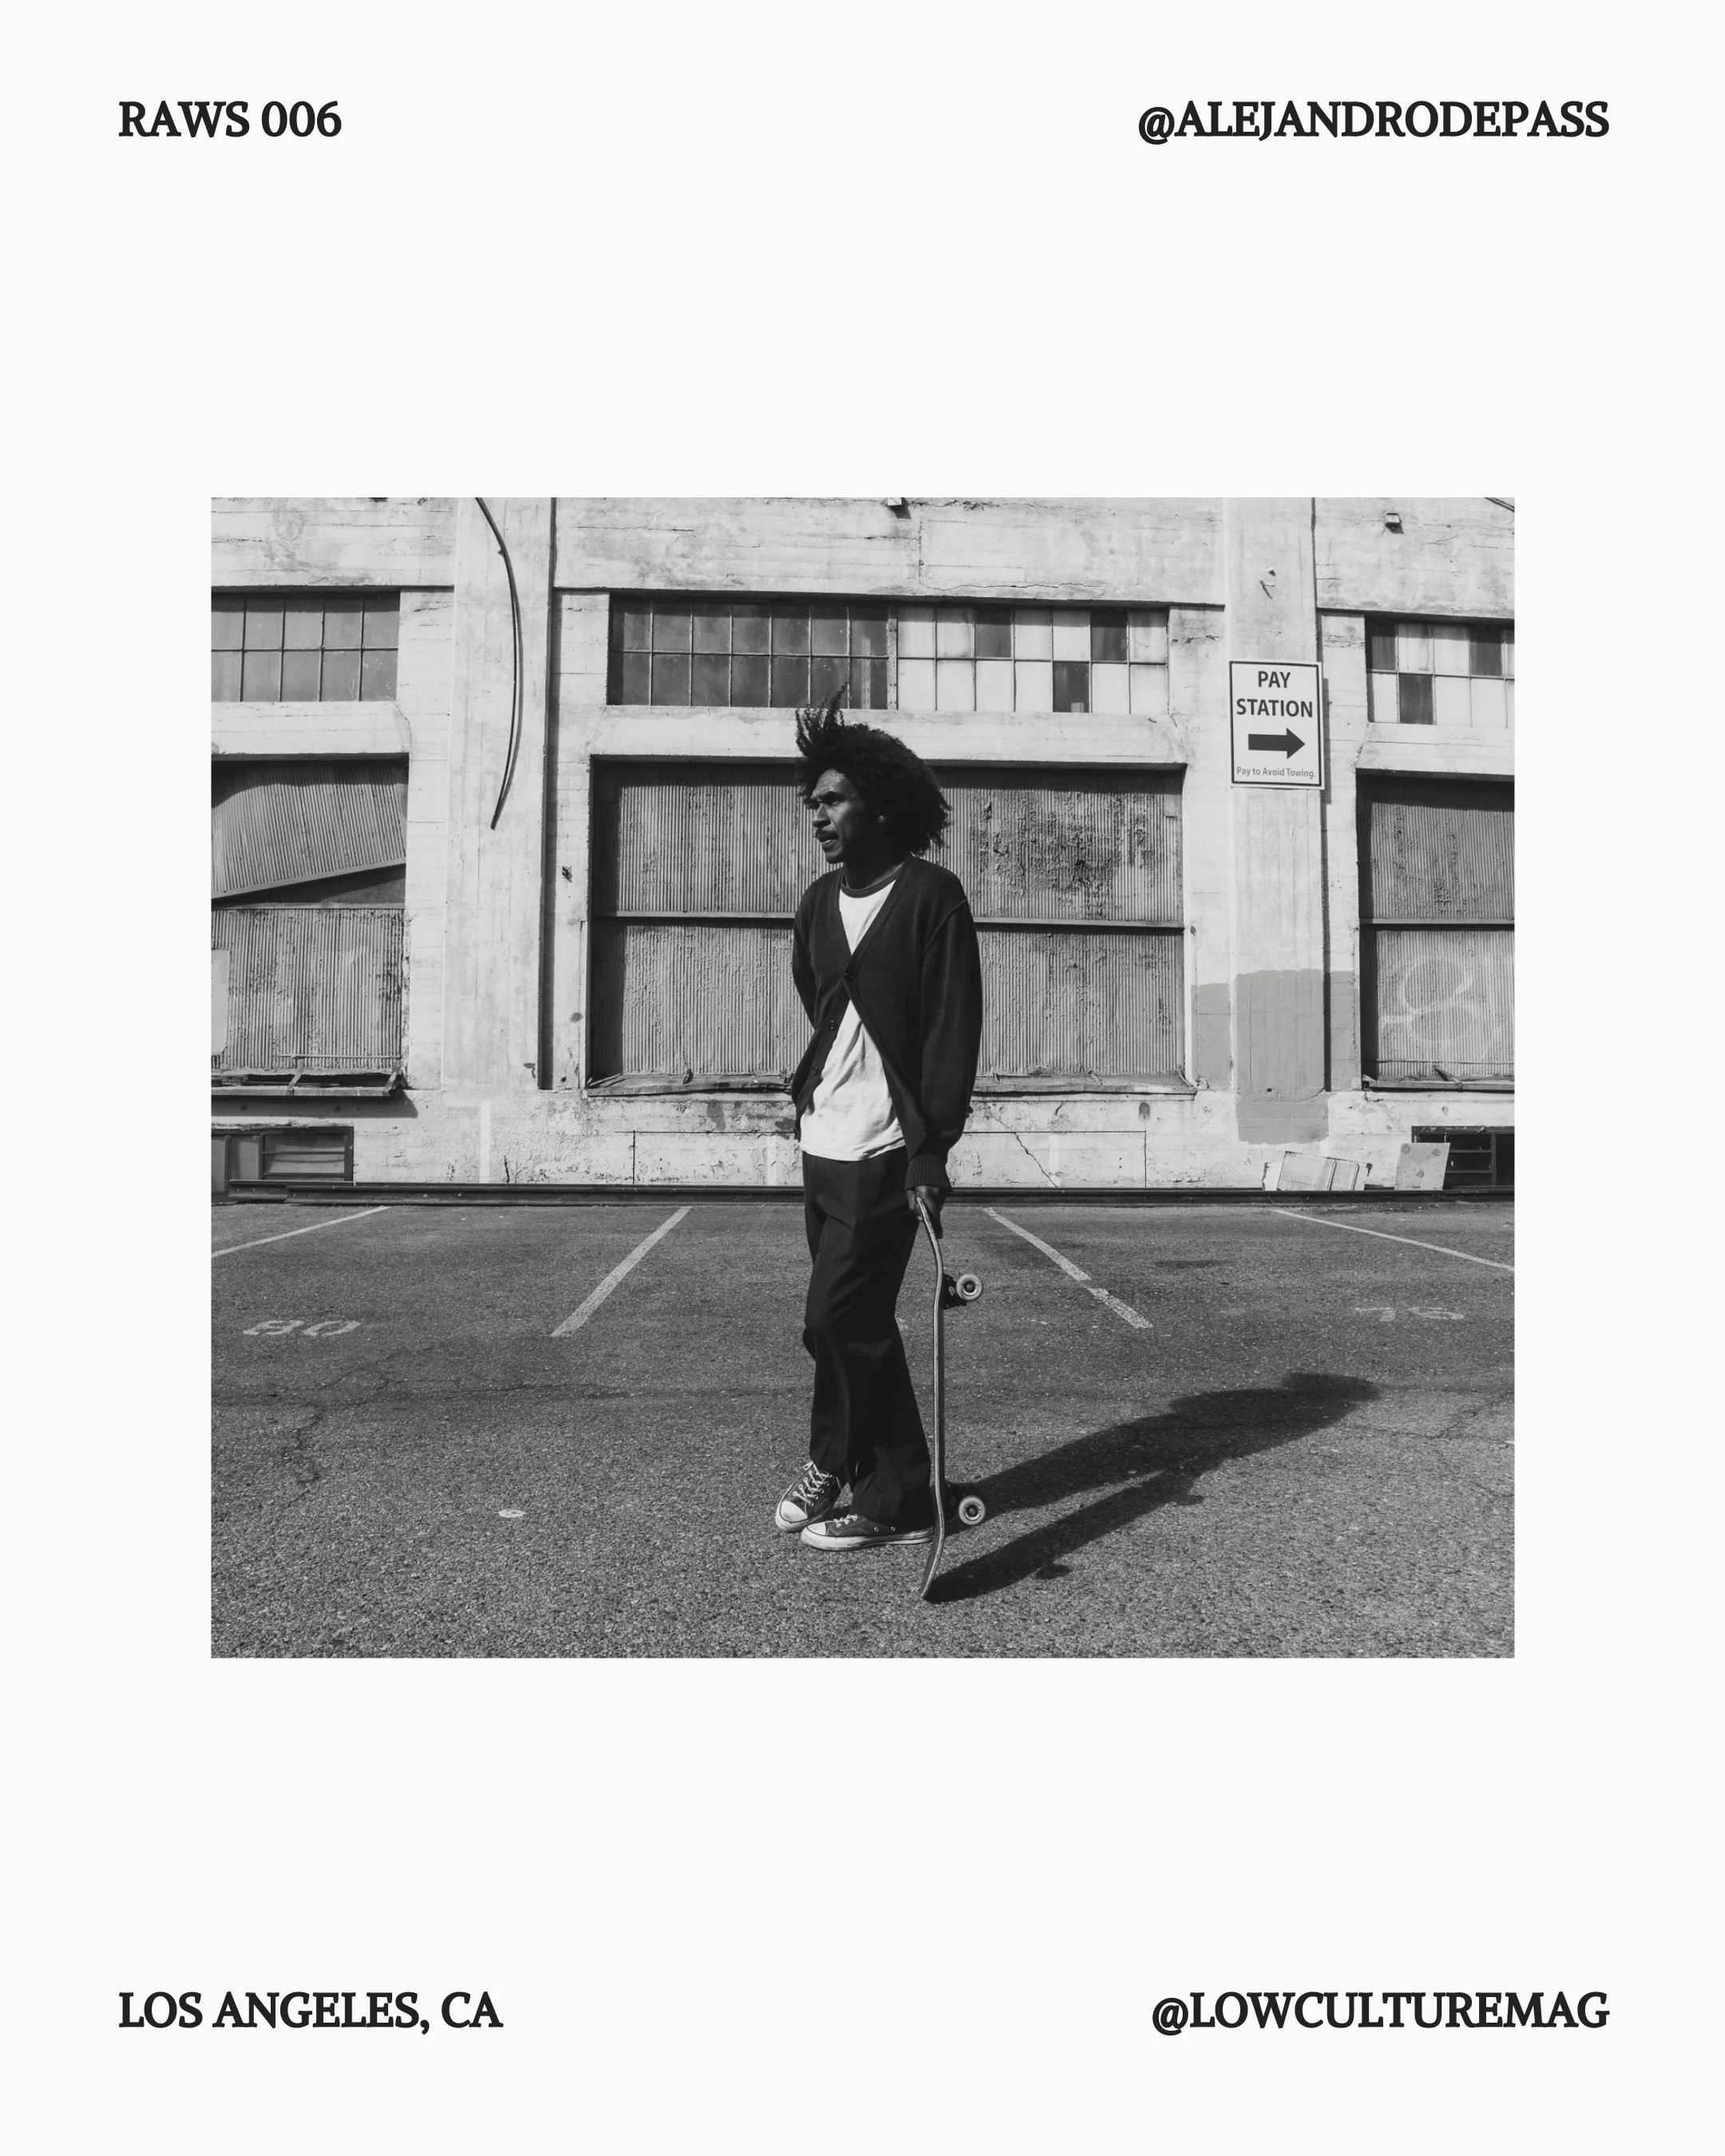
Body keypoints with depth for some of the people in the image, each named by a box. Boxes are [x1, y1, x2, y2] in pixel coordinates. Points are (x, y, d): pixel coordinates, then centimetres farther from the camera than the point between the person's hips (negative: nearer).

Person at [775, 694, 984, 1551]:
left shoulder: (931, 895, -8)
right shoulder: (817, 903, 12)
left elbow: (955, 1029, -13)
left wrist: (933, 1150, -18)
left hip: (885, 1151, -7)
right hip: (822, 1145, 7)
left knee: (838, 1317, -9)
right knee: (854, 1322, 11)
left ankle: (834, 1464, 14)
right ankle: (897, 1499, 23)